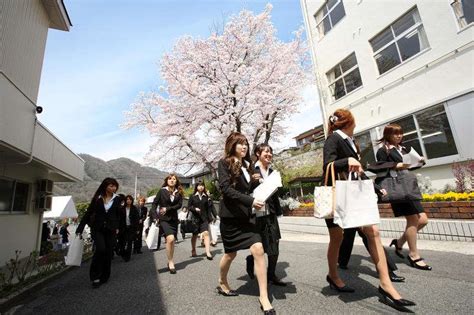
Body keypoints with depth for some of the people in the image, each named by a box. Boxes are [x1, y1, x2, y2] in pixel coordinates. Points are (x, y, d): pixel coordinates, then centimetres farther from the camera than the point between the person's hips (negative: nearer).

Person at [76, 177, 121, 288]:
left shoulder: (117, 199, 1)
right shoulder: (97, 198, -2)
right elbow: (88, 213, 2)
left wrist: (117, 227, 3)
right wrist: (80, 228, -1)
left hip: (110, 230, 1)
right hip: (97, 229, -1)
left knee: (108, 253, 4)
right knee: (100, 249, -19)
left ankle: (104, 277, 22)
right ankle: (95, 276, 0)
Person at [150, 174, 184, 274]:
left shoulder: (179, 192, 5)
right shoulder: (162, 191, -1)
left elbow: (179, 205, -3)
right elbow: (155, 203, -2)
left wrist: (167, 208, -14)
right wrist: (155, 216, -12)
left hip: (174, 219, 4)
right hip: (163, 219, -3)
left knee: (172, 240, 8)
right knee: (170, 239, -18)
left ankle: (170, 261, 25)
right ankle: (171, 262, -2)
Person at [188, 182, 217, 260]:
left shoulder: (206, 196, 4)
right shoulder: (192, 196, 1)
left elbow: (211, 206, 3)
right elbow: (189, 207, 2)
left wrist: (215, 215, -4)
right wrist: (195, 209, -17)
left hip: (204, 218, 0)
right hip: (195, 218, 0)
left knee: (206, 233, -12)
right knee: (195, 235, 13)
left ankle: (208, 252, -13)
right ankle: (193, 251, 33)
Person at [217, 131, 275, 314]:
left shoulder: (246, 164, 12)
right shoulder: (224, 163, -8)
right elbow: (226, 189, -20)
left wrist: (258, 182, 1)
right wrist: (250, 201, -26)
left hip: (246, 215, 5)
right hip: (230, 215, -5)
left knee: (258, 249, -7)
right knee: (230, 254, 11)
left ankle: (264, 297, 4)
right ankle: (222, 284, 40)